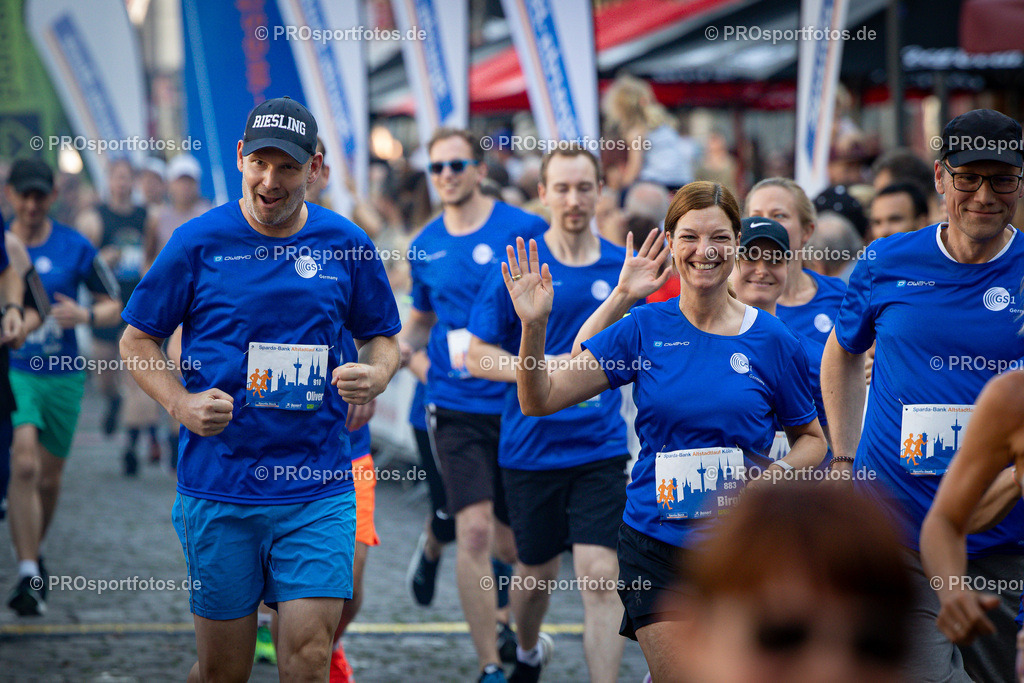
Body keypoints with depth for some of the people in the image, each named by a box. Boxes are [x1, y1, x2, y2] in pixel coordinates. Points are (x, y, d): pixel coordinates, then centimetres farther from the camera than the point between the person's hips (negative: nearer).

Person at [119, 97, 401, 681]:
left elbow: (382, 337, 15)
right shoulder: (197, 243, -1)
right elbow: (138, 341, 6)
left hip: (317, 489, 1)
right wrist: (181, 404, -11)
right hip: (218, 488, -1)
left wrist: (377, 375, -8)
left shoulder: (346, 245, 3)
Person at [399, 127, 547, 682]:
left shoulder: (524, 230, -5)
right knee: (475, 531, -13)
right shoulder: (425, 246, 7)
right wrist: (404, 343, 4)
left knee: (510, 543, 8)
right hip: (457, 408, 1)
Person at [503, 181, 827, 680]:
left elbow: (811, 438, 11)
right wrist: (533, 326, -19)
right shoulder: (645, 329, 0)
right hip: (654, 542, 0)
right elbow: (540, 400, -3)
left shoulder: (771, 340, 0)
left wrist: (778, 473, -9)